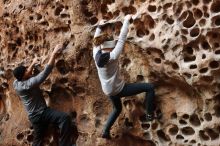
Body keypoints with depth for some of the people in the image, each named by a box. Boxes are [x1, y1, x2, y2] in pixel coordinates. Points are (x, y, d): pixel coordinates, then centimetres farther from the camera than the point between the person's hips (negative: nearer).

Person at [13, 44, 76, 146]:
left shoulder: (16, 83, 1)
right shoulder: (28, 84, -23)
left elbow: (25, 73, 27)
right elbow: (46, 71, -26)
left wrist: (33, 64, 29)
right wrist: (54, 54, -22)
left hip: (34, 116, 10)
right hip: (40, 114, -9)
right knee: (65, 118, -25)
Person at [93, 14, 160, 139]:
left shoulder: (96, 54, -9)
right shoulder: (112, 56, -27)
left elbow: (96, 41, 9)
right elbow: (122, 39, -28)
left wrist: (99, 27, 20)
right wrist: (126, 21, -23)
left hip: (108, 90, 8)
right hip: (118, 89, -8)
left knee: (117, 109, 34)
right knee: (150, 87, -2)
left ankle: (106, 132, 34)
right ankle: (150, 114, 7)